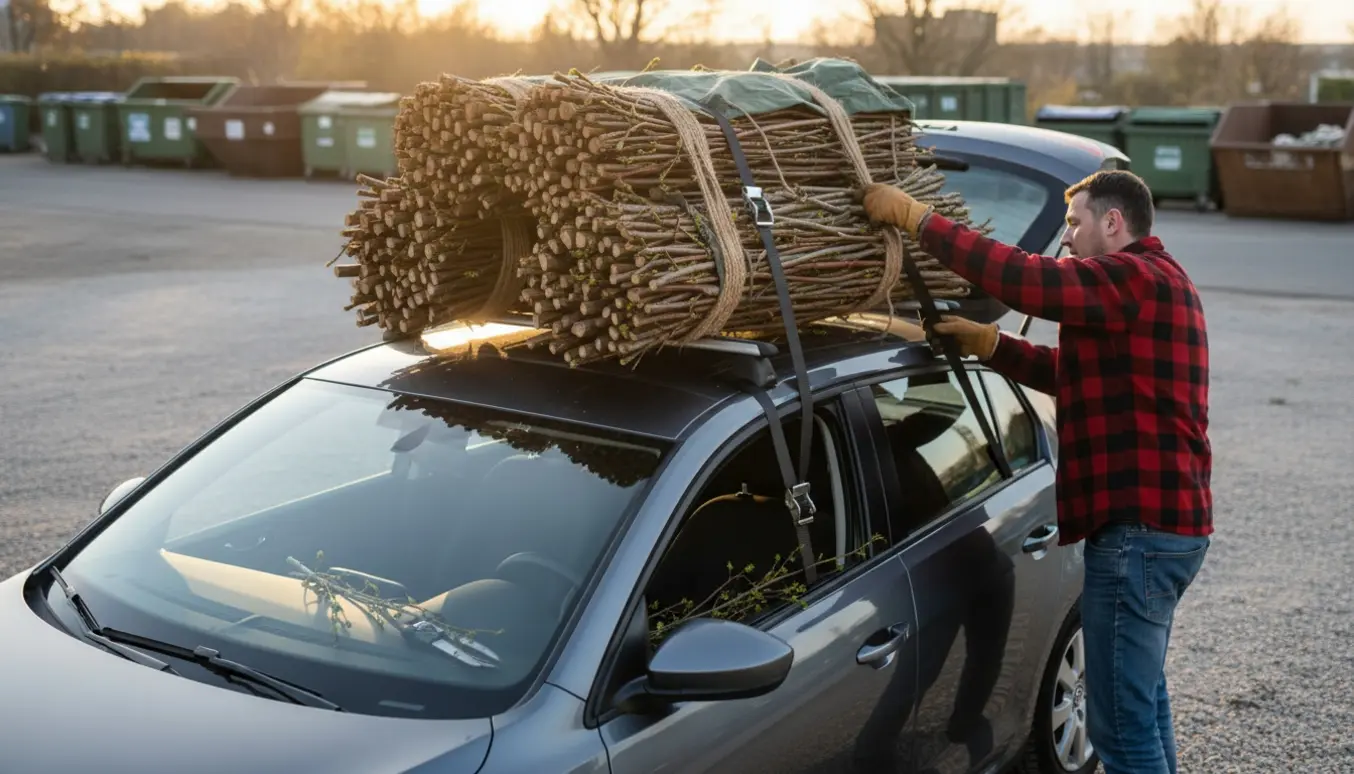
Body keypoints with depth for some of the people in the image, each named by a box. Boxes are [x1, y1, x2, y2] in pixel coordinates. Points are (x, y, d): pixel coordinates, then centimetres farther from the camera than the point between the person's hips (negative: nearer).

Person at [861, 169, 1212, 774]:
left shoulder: (1135, 277, -14)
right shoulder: (1156, 283, 22)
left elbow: (1025, 278, -25)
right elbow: (1067, 371, 23)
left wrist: (915, 218, -19)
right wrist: (987, 343, 12)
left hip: (1139, 526, -11)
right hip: (1171, 521, 11)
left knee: (1121, 724, -6)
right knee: (1143, 702, 24)